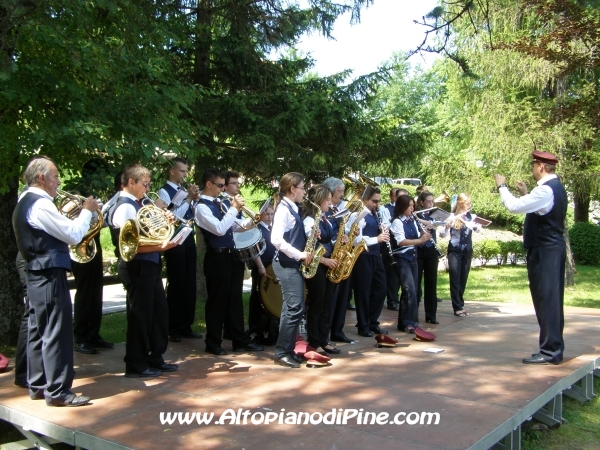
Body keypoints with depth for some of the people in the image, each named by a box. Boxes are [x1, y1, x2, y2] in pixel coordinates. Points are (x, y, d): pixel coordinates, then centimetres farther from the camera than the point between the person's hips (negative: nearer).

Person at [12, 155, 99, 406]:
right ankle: (57, 391, -2)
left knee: (38, 330, 14)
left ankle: (37, 385, 22)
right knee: (57, 332, -6)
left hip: (36, 274, 11)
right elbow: (74, 236, -18)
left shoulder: (26, 202, 15)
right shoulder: (41, 204, -17)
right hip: (50, 275, -11)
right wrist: (87, 211, -5)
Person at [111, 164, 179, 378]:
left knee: (160, 311, 14)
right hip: (138, 266, -10)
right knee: (140, 314, 0)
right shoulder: (125, 207, -14)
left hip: (151, 265, 10)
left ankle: (155, 358, 26)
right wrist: (161, 246, -25)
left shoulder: (138, 205, 15)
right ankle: (136, 364, 12)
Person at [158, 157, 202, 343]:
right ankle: (173, 329, 11)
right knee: (176, 285, 0)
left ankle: (186, 326, 20)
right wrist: (188, 199, -17)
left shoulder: (185, 191, 14)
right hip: (174, 242, -7)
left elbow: (193, 216, 12)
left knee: (190, 284, 10)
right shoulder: (164, 192, -7)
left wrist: (195, 200, -3)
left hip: (189, 239, 7)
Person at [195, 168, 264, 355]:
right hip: (217, 258, -8)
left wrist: (252, 220, 2)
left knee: (235, 299, 13)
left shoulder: (218, 203, 13)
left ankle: (240, 340, 21)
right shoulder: (202, 207, -13)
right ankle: (213, 343, 16)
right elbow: (219, 229, -25)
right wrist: (234, 208, -18)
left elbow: (233, 226, 18)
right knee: (217, 301, 2)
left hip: (231, 256, 8)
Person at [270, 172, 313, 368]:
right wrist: (299, 254, -21)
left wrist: (309, 236, 4)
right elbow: (276, 239, -26)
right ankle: (282, 353, -4)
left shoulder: (292, 209, 14)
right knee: (295, 308, -10)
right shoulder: (283, 209, -14)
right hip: (286, 264, -10)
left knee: (292, 308, 12)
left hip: (291, 263, 10)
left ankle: (287, 350, 19)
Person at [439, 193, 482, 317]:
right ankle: (458, 308, -2)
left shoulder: (471, 216, 3)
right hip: (454, 251, -4)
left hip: (467, 251, 4)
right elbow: (442, 235, -14)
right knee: (455, 280, -4)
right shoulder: (452, 216, -7)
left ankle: (460, 305, 17)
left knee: (463, 279, 8)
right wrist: (447, 226, -33)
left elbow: (478, 229, -14)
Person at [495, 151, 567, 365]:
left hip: (544, 251, -10)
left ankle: (549, 351, -2)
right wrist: (525, 194, 17)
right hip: (553, 248, 10)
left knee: (545, 299, -6)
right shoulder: (555, 187, 15)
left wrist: (502, 186, -8)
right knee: (552, 299, 13)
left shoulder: (545, 190, -18)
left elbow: (514, 206, -22)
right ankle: (555, 347, 21)